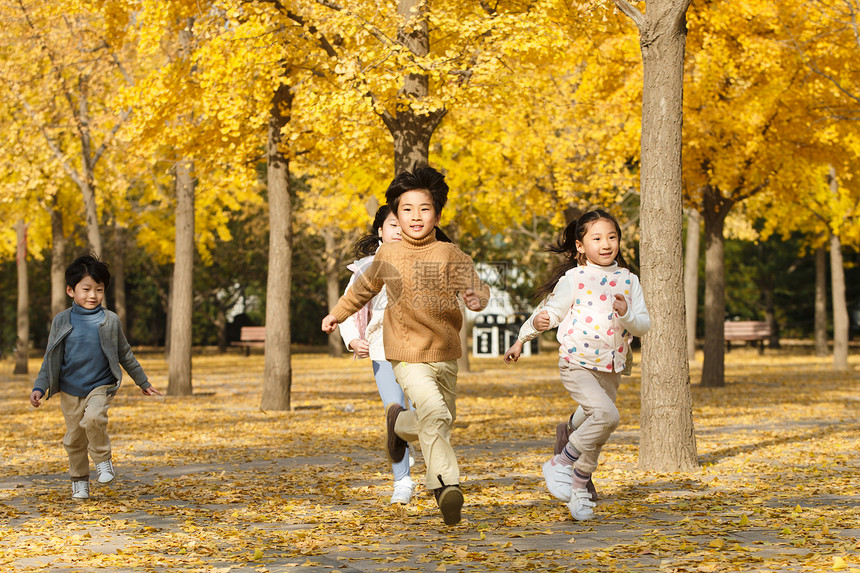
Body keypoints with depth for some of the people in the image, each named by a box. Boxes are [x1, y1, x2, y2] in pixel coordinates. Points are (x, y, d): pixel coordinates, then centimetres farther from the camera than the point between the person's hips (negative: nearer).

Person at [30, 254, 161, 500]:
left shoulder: (110, 321, -2)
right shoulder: (62, 321, -2)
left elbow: (125, 355, 10)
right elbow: (50, 359, 4)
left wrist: (143, 382, 16)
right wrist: (39, 388, -6)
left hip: (101, 387, -2)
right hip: (70, 390, 2)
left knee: (93, 419, -28)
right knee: (74, 438, 6)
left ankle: (103, 459, -5)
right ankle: (79, 480, 26)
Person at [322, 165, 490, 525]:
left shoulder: (449, 254, -2)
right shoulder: (387, 256, 3)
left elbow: (474, 285, -14)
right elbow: (365, 286, 22)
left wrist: (477, 298, -38)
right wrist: (338, 313, 31)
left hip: (445, 354, 2)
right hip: (408, 355, -2)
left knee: (441, 422, 14)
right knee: (434, 413, -25)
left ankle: (400, 423, 44)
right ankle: (445, 483, -23)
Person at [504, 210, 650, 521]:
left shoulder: (628, 280, 6)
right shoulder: (574, 278, -4)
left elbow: (644, 325, 1)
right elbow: (552, 309, 5)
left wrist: (626, 314, -19)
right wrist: (523, 337, -4)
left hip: (610, 369, 5)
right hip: (577, 364, -5)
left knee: (592, 429, 10)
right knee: (606, 415, -25)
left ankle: (579, 493, 27)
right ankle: (560, 463, -8)